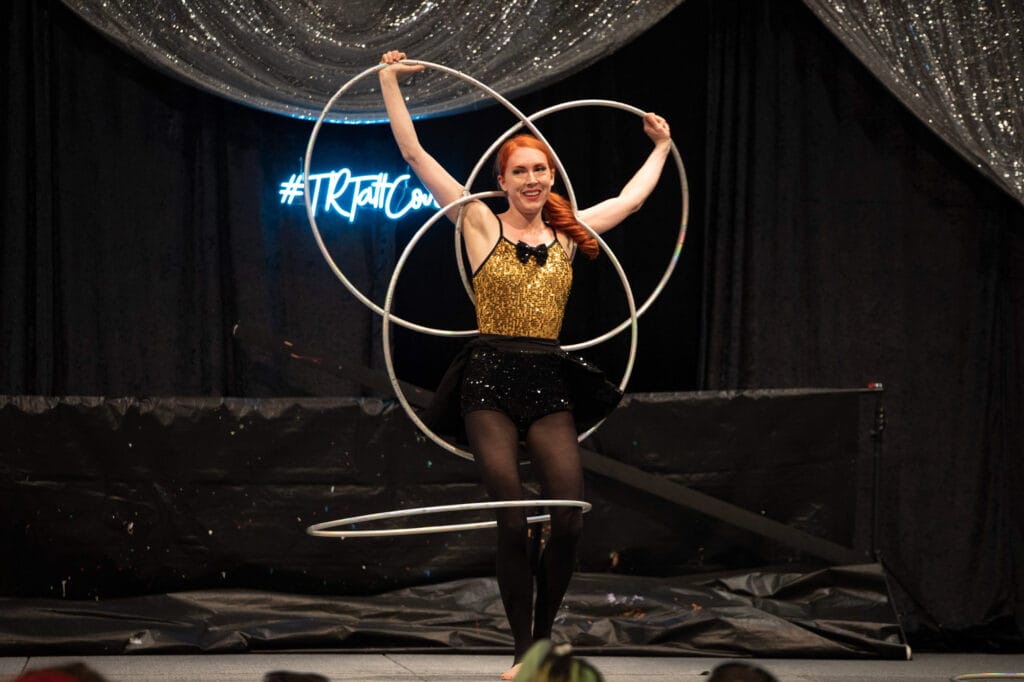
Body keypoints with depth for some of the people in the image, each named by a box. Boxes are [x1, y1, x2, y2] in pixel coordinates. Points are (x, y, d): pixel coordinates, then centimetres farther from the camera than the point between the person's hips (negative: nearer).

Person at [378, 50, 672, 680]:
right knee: (513, 522, -10)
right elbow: (415, 154, 0)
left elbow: (630, 199, 28)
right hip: (491, 379, -3)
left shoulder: (567, 233, 12)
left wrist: (662, 148, 39)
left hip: (550, 381, 3)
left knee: (570, 520, -9)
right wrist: (390, 83, -1)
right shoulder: (483, 225, 2)